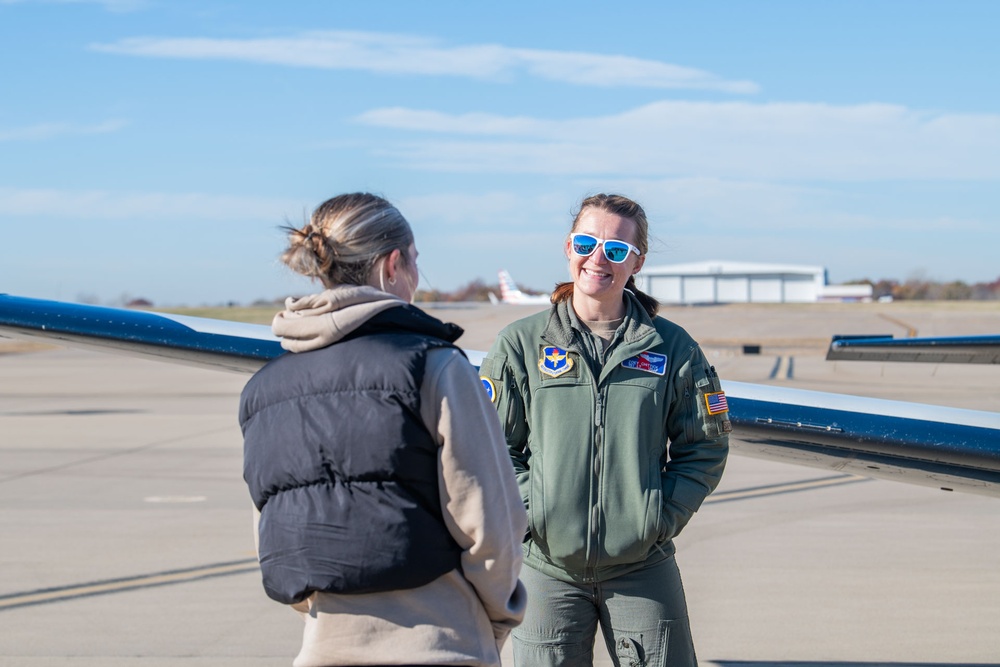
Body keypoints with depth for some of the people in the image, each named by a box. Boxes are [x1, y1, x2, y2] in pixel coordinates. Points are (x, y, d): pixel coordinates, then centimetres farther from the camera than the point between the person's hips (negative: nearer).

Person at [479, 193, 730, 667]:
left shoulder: (671, 348, 3)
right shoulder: (521, 344, 2)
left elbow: (705, 447, 7)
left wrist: (663, 516, -4)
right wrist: (531, 512, -8)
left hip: (643, 567, 1)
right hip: (548, 568, 0)